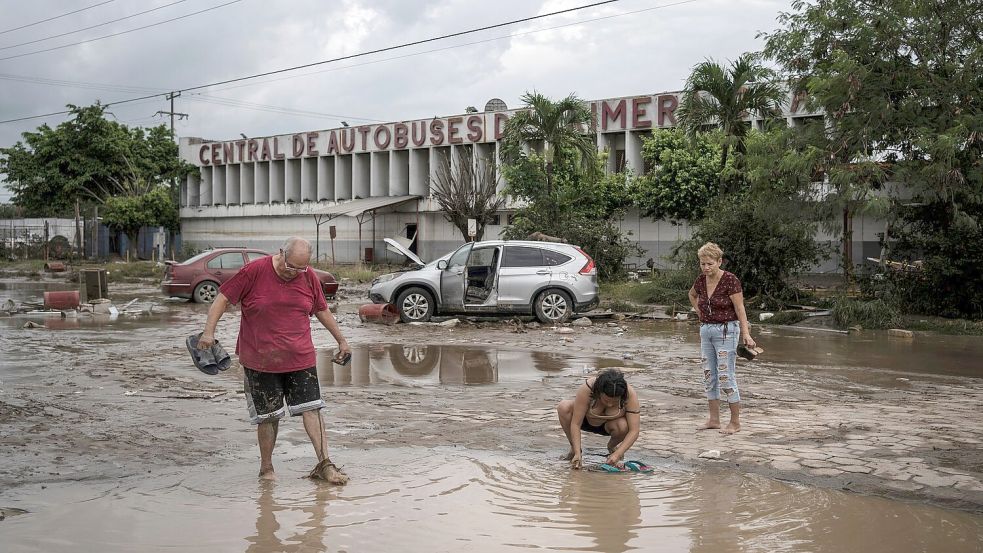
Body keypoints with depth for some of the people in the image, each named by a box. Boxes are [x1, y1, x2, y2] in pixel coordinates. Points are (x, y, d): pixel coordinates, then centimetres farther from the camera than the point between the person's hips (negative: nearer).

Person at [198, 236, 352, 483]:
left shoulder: (309, 277, 2)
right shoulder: (254, 271, -9)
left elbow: (322, 310, 16)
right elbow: (223, 298, -6)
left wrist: (341, 340, 21)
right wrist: (209, 331, -17)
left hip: (301, 358, 3)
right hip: (260, 360, -3)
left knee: (311, 409, -4)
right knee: (268, 416, 3)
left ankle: (324, 464, 0)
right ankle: (266, 469, 19)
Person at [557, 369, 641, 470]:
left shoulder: (630, 394, -32)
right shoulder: (586, 389, -35)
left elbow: (634, 431, -31)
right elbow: (576, 424, -31)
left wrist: (617, 455, -40)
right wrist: (577, 454, -38)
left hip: (609, 424, 0)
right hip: (587, 421, 0)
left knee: (623, 426, -36)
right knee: (563, 407, -31)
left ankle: (612, 447, 2)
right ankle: (574, 450, -9)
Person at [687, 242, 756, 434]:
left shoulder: (730, 280, -15)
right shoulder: (701, 280, 4)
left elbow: (740, 309, -17)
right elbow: (692, 295, 26)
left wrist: (746, 334, -25)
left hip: (726, 330, -7)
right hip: (706, 330, 7)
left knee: (726, 376, -7)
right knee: (709, 376, 9)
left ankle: (735, 422, 3)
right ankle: (714, 419, 18)